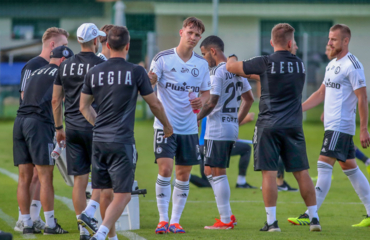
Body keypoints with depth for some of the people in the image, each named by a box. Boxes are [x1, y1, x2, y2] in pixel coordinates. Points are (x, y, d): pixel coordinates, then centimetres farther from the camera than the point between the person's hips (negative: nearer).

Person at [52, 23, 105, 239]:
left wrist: (59, 128, 21)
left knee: (79, 179, 6)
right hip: (94, 126, -5)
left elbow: (56, 100, 12)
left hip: (72, 128, 5)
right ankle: (88, 213, -11)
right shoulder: (100, 65, -8)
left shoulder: (65, 65, 9)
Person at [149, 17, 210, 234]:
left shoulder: (202, 63, 6)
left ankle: (175, 221, 15)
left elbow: (206, 92, 14)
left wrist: (202, 101, -9)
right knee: (165, 170, -13)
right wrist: (149, 79, -37)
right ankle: (163, 219, -3)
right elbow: (148, 83, -13)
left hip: (189, 127, 4)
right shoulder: (163, 58, -5)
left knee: (184, 176, 6)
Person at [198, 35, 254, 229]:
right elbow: (249, 99, 20)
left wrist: (196, 119, -7)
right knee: (210, 171, 17)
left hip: (217, 130, -9)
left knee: (217, 173, -3)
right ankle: (227, 215, 15)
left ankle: (225, 220, -1)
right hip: (232, 129, 9)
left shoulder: (217, 71, -14)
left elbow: (211, 102, -18)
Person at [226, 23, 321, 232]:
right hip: (294, 126, 3)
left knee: (269, 173, -2)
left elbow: (231, 67, 2)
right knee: (302, 173, 9)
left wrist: (232, 59, 26)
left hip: (269, 125, -3)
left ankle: (272, 221, -4)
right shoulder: (300, 64, 7)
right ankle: (314, 218, 10)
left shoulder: (265, 63, -6)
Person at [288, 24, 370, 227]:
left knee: (324, 166, -13)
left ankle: (311, 215, -15)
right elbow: (322, 93, 22)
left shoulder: (352, 65, -13)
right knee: (350, 168, 11)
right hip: (332, 125, 10)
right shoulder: (332, 64, 16)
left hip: (340, 126, -10)